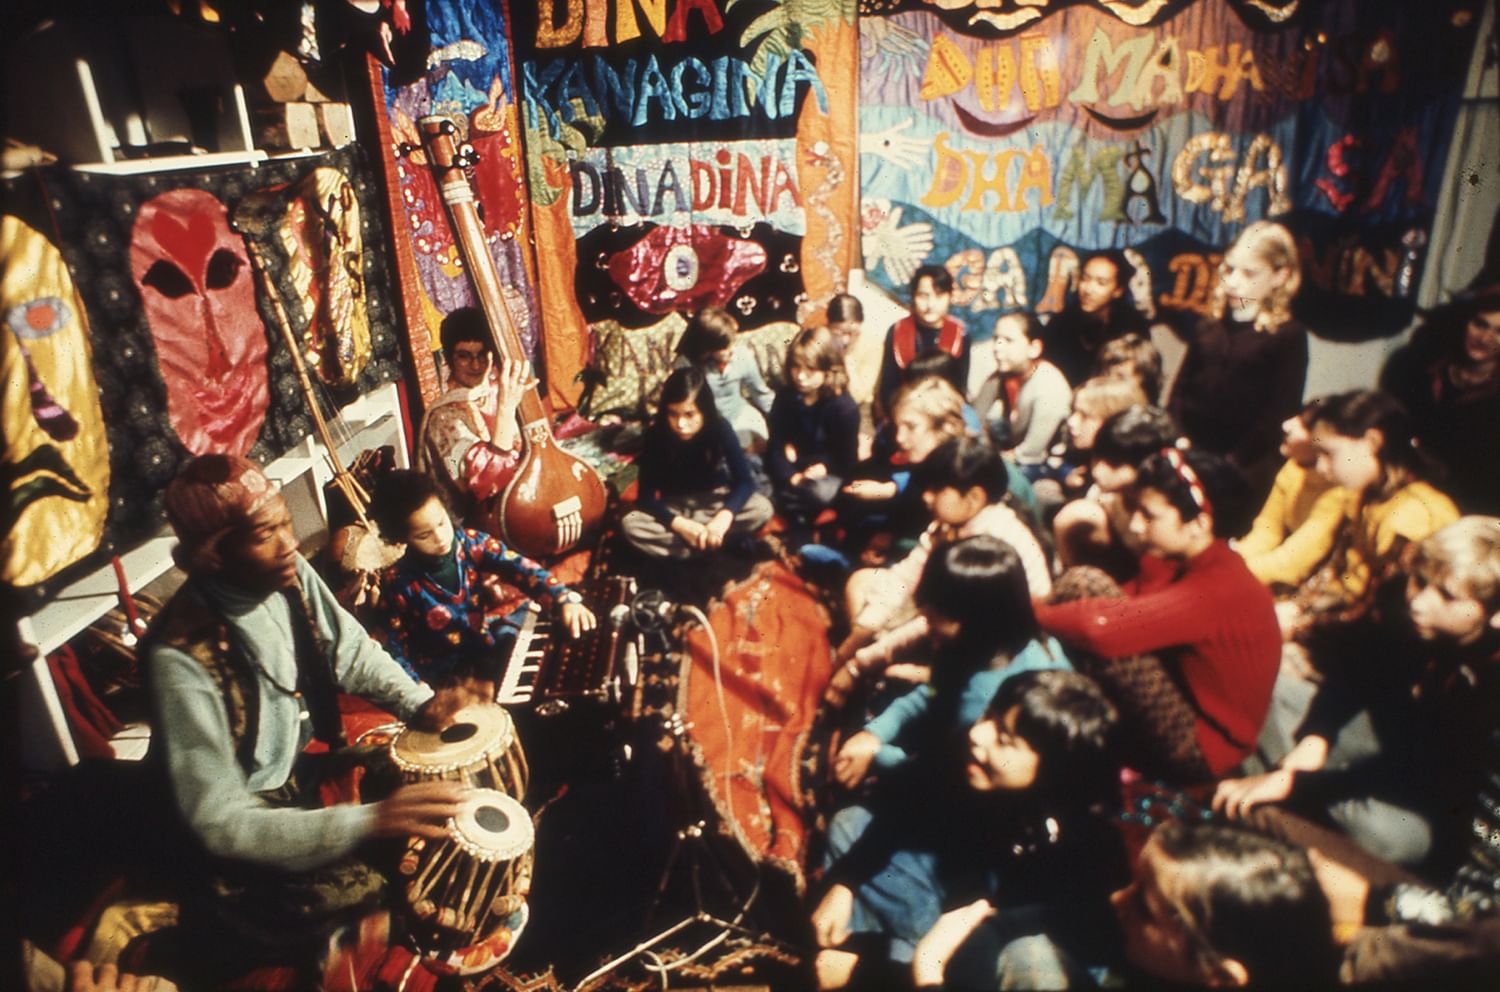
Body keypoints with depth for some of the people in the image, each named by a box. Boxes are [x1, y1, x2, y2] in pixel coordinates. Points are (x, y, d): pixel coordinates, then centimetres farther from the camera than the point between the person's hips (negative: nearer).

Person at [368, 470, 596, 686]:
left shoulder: (469, 543, -11)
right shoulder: (398, 584, -18)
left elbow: (519, 568, -20)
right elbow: (391, 645, -9)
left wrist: (564, 599, -34)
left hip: (486, 637, 5)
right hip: (447, 675, -5)